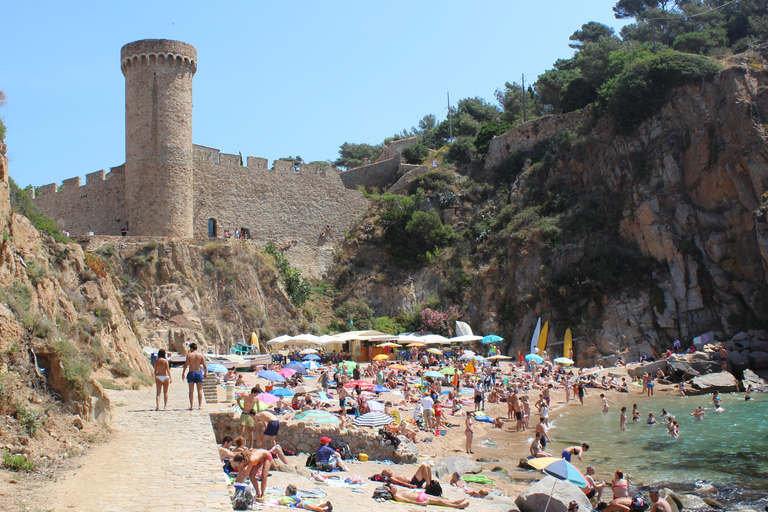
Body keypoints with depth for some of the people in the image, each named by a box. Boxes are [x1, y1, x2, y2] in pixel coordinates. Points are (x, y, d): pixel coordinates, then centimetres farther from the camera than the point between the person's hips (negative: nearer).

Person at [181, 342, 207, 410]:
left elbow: (186, 365, -8)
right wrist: (205, 373, 12)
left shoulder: (189, 355, -3)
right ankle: (200, 405, 2)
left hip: (191, 373, -1)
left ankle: (191, 406, 1)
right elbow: (204, 365, 1)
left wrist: (183, 373, 0)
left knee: (191, 390, 3)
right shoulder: (200, 355, 2)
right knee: (200, 390, 6)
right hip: (199, 372, 1)